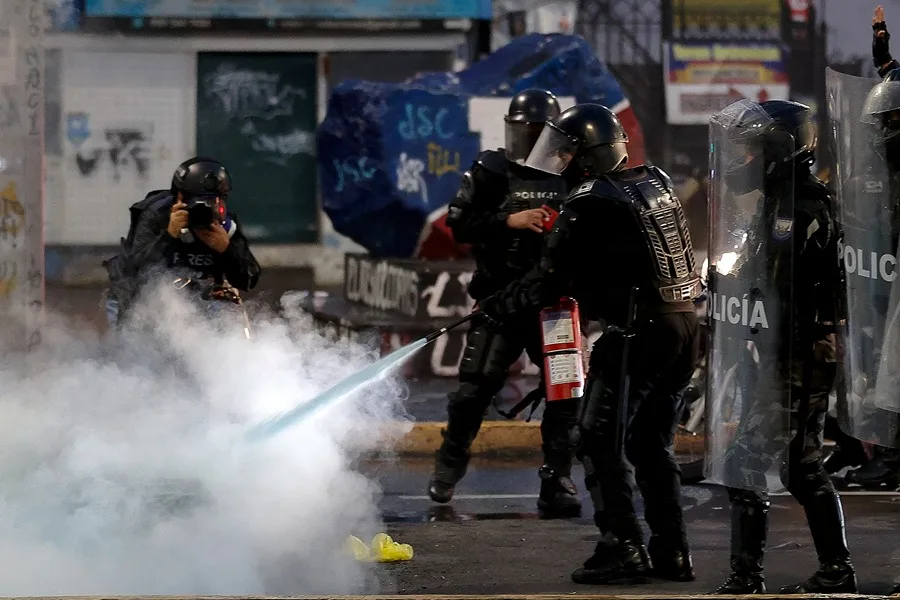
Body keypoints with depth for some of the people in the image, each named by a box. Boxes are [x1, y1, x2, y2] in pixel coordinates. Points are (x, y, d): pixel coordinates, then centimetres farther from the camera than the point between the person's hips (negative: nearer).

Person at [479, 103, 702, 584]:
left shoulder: (588, 206, -11)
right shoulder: (656, 182, 12)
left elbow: (548, 284, -8)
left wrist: (494, 308, 5)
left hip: (638, 334, -8)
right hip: (686, 328, 8)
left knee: (600, 441, 0)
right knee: (652, 444, 16)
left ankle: (623, 547, -7)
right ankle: (672, 552, 15)